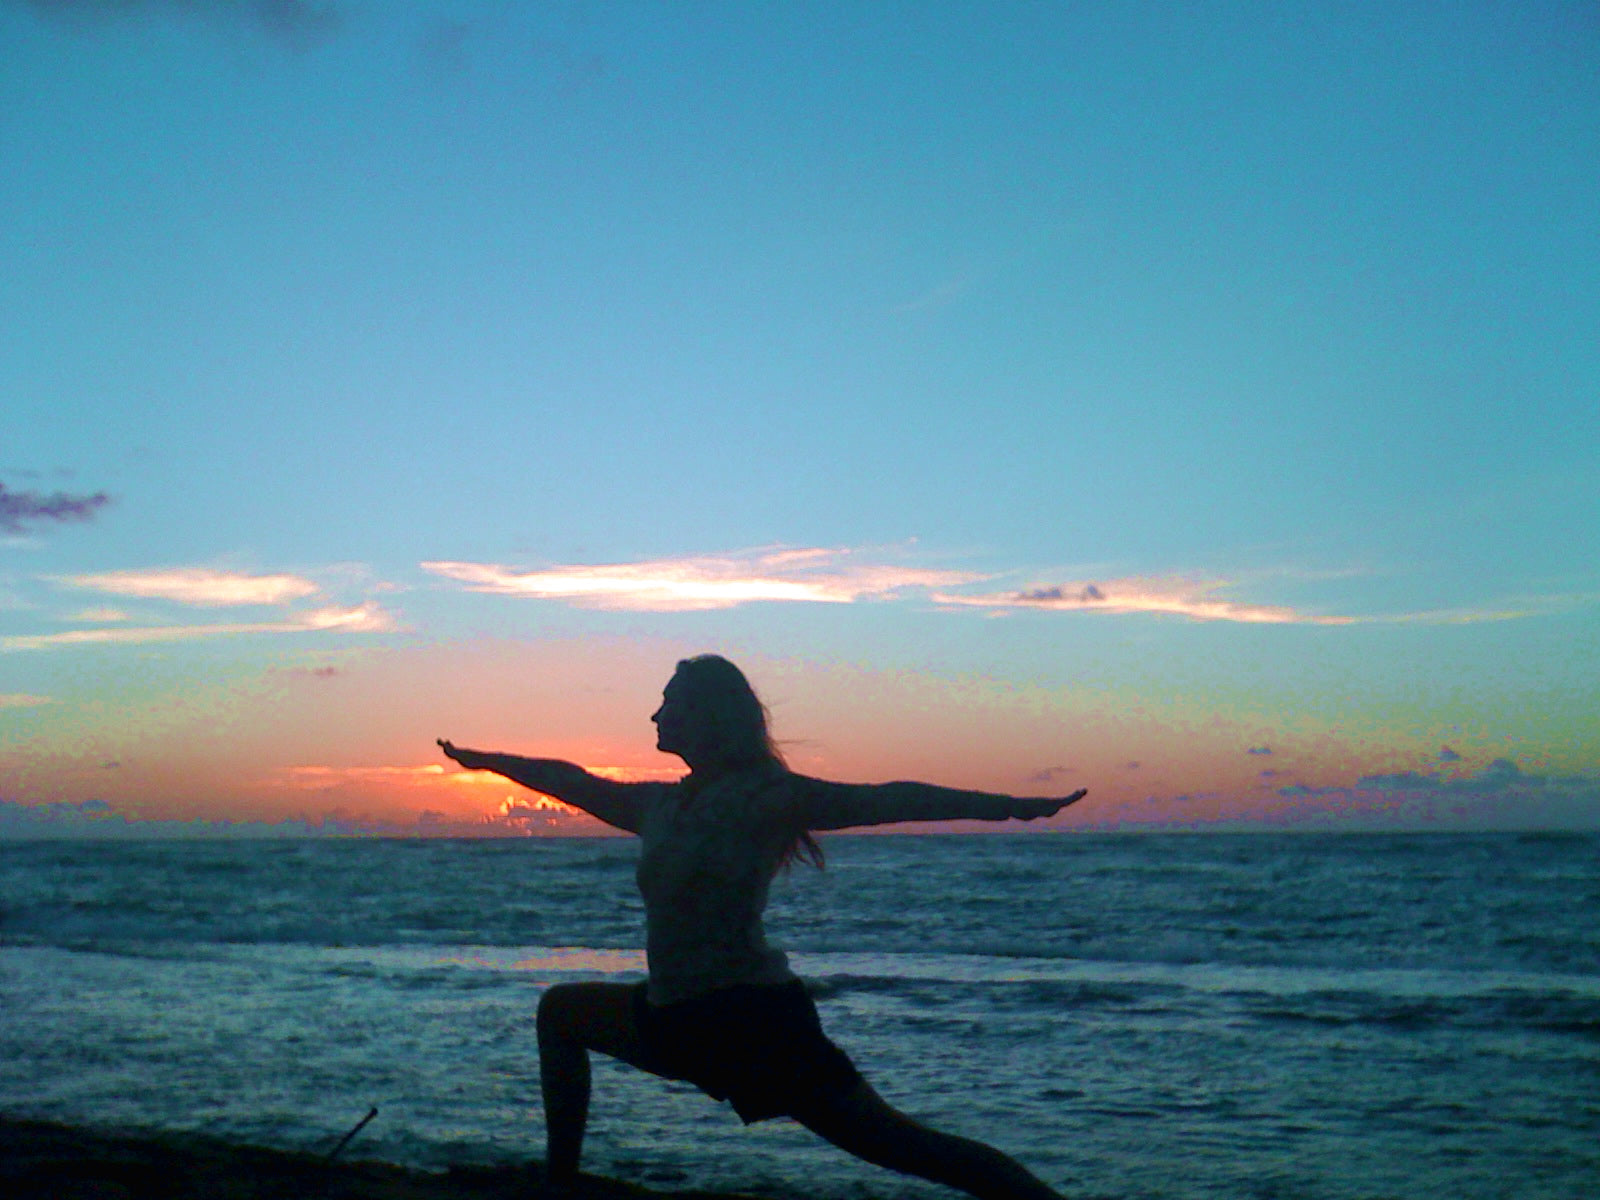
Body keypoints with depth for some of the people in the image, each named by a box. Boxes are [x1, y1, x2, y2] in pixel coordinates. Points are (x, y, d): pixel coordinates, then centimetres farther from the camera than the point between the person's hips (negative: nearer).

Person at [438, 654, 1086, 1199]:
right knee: (561, 1011, 23)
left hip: (753, 1020, -8)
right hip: (678, 1019, 8)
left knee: (898, 1145, -12)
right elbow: (573, 783, 25)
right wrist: (485, 760, 38)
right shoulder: (659, 805, 10)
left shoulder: (764, 797, -12)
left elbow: (883, 800, -20)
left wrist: (1009, 806, -28)